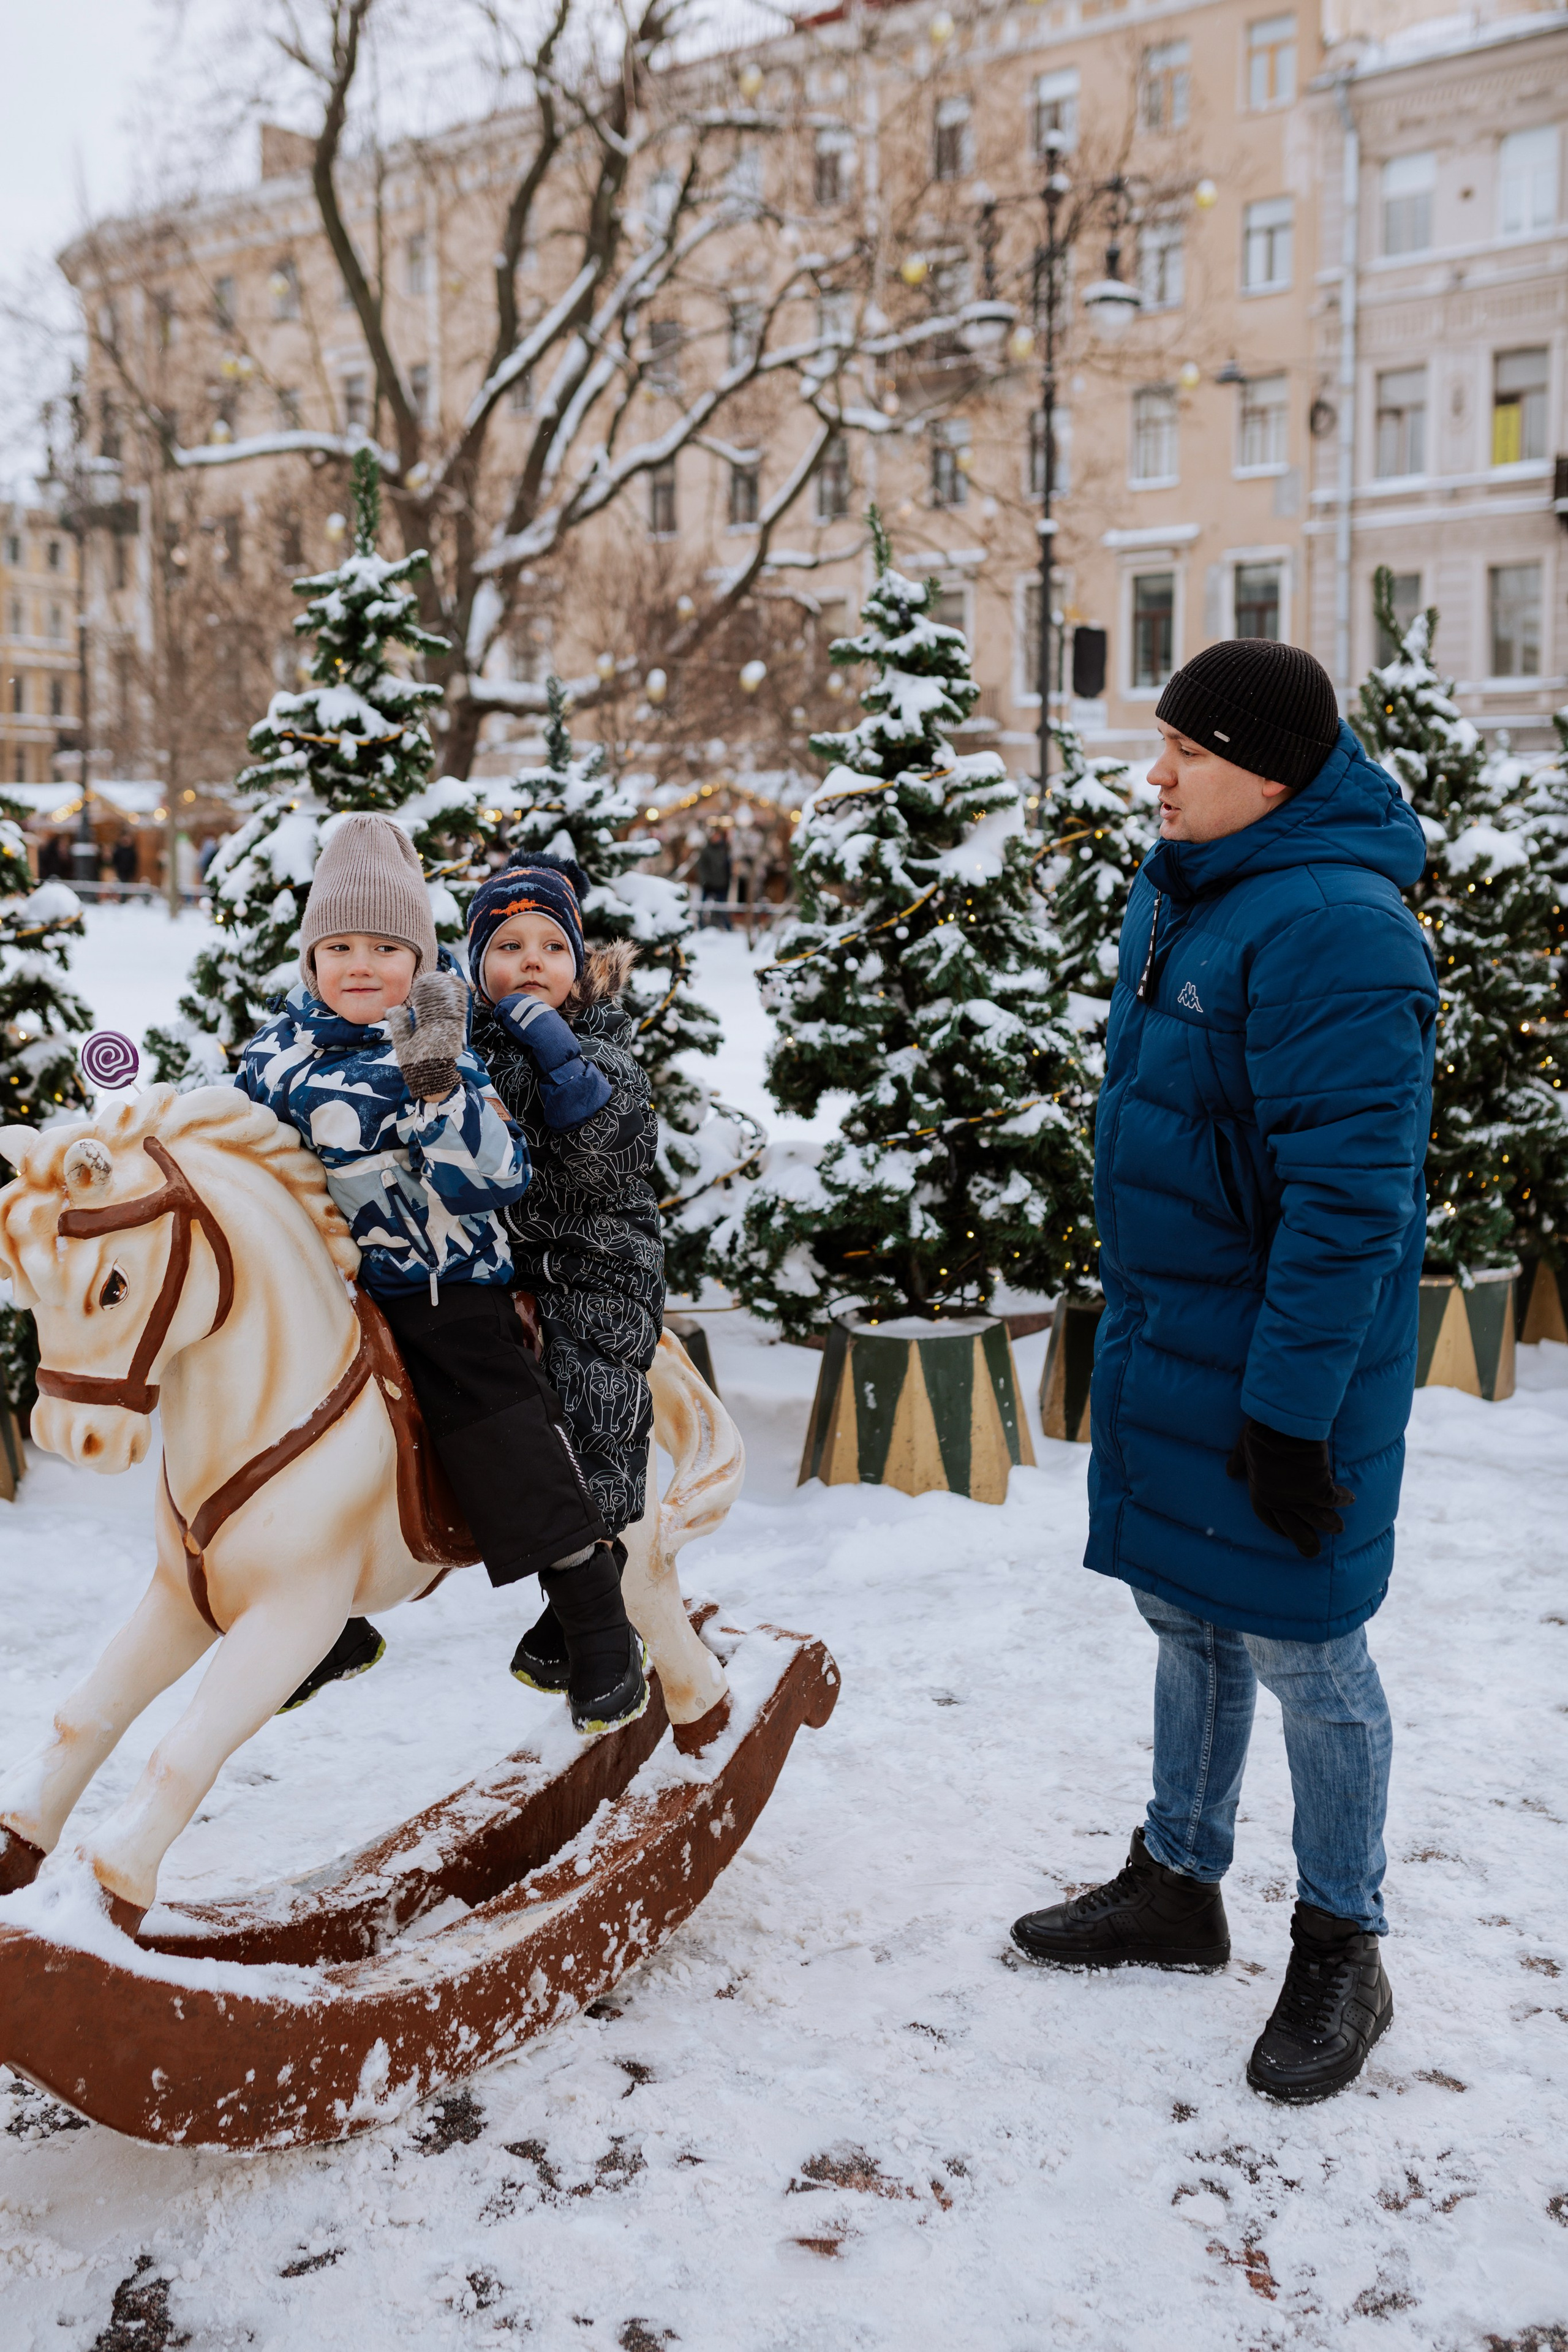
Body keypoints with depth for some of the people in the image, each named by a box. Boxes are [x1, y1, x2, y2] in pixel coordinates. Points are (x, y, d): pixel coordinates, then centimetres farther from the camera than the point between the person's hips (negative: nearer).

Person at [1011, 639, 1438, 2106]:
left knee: (1301, 1647, 6)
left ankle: (1341, 1953, 25)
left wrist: (1292, 1406, -24)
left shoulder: (1334, 928, -22)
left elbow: (1349, 1201, -25)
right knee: (1187, 1620, 20)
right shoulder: (1176, 894, 8)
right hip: (1164, 1339, 9)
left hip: (1278, 1365, -9)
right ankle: (1177, 1887, 38)